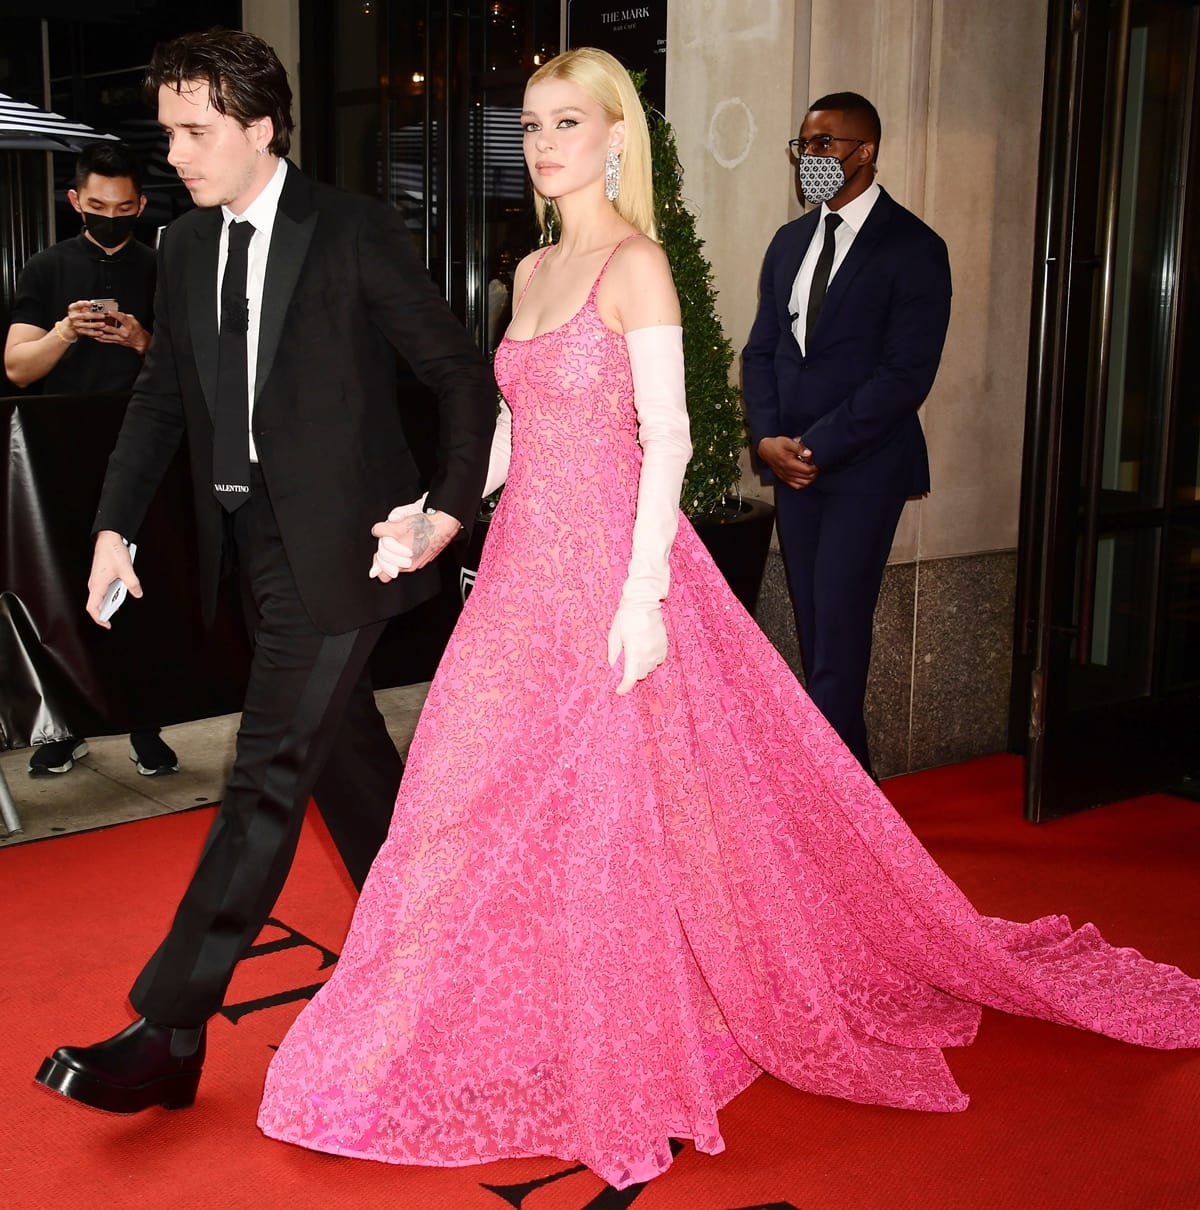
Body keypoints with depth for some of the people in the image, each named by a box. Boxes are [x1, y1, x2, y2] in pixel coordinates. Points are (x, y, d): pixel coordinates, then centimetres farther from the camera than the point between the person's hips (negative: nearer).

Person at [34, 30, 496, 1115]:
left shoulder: (355, 233, -9)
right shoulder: (186, 247, 9)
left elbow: (463, 375, -7)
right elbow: (161, 396, 14)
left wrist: (452, 506, -16)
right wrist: (116, 525, 5)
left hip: (336, 539, -7)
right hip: (250, 534, 7)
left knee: (269, 775, -5)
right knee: (343, 749, 18)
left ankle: (169, 1031, 0)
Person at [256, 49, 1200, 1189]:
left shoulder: (636, 264, -8)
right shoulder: (533, 272, 14)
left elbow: (666, 437, -15)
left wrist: (642, 594, -21)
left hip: (608, 570, -8)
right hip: (523, 566, 8)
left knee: (612, 814, 0)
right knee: (497, 806, 10)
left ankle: (626, 1060, 21)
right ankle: (528, 1039, 29)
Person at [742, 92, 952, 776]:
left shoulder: (913, 248, -7)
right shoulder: (790, 242, 13)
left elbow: (907, 373, -14)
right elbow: (762, 351, 14)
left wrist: (817, 445, -16)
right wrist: (767, 439, -3)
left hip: (864, 467, -6)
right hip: (792, 465, 6)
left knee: (838, 640, -8)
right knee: (815, 636, 9)